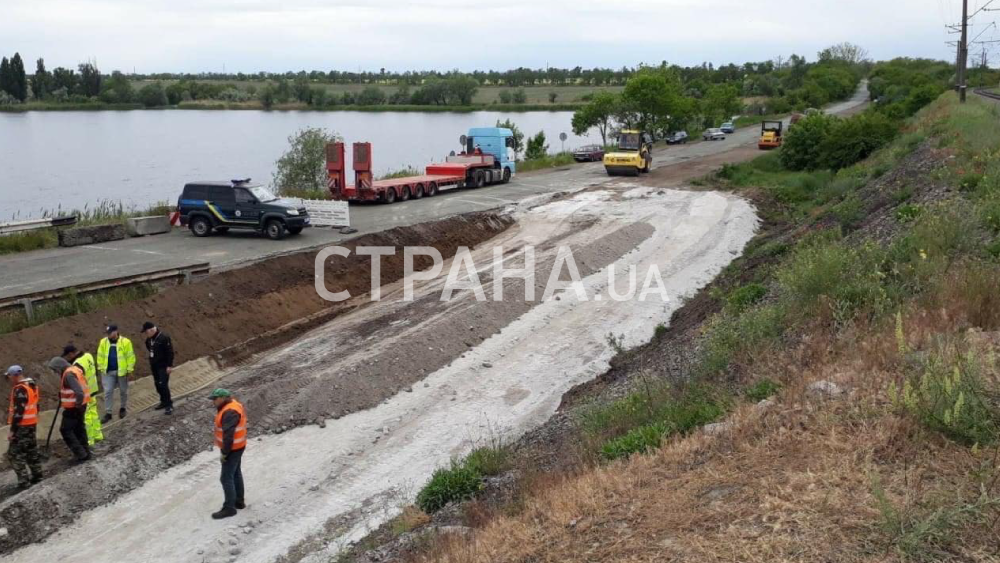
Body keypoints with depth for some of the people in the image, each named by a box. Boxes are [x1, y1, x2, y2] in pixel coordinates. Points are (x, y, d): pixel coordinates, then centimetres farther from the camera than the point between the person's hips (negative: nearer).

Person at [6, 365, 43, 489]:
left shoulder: (20, 389, -20)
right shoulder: (32, 385, 9)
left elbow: (18, 411, -23)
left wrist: (12, 430, -20)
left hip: (22, 425, -9)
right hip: (32, 423, 9)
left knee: (14, 453, -4)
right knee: (31, 450, 17)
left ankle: (24, 481, -5)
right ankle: (36, 475, 24)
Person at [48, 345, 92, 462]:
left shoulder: (68, 374, -23)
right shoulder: (75, 369, 8)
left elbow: (79, 392, -32)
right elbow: (81, 385, 20)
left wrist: (78, 404, -19)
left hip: (73, 407, -10)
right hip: (80, 405, 10)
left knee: (65, 430, 0)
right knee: (79, 428, 18)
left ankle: (80, 454, 0)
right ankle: (85, 452, 26)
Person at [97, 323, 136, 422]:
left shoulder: (125, 342, -12)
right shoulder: (103, 342, -1)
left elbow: (130, 357, -9)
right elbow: (100, 356, 6)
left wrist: (130, 370, -9)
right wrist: (100, 368, 3)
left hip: (121, 371, -2)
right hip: (108, 372, 2)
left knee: (123, 391, 13)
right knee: (108, 391, -1)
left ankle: (122, 408, 34)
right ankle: (108, 413, 5)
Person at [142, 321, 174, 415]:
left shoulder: (164, 337, -19)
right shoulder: (149, 339, 5)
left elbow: (170, 352, -19)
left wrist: (169, 366, -19)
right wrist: (151, 363, 19)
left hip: (163, 366, -8)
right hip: (154, 365, 8)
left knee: (163, 384, -11)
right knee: (157, 384, 13)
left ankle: (169, 405, -5)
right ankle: (164, 401, 26)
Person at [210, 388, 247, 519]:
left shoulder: (230, 412, -27)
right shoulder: (231, 406, 7)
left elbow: (228, 435, -28)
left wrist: (224, 453, -21)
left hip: (232, 449, -10)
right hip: (236, 447, 10)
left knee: (226, 478, -4)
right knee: (236, 474, 18)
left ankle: (229, 508, 3)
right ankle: (239, 501, 29)